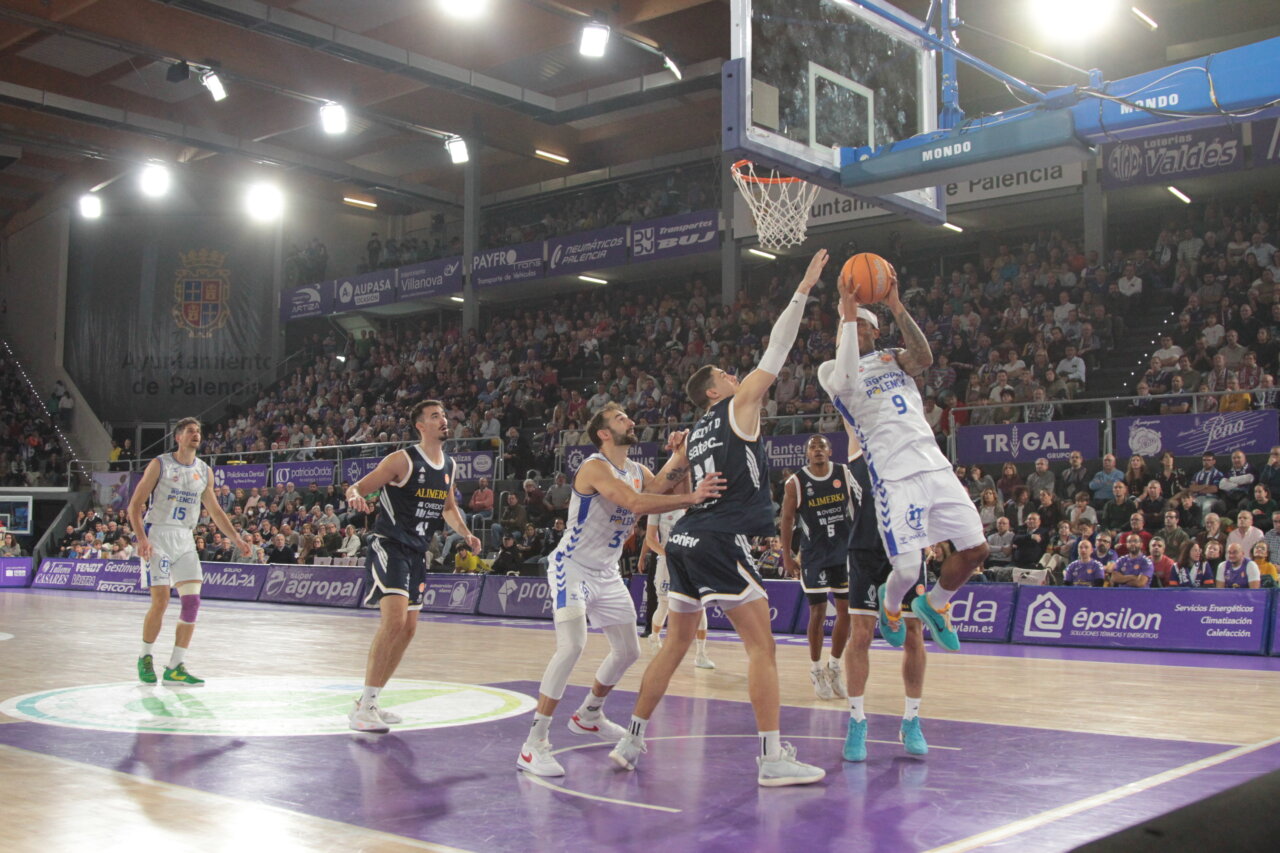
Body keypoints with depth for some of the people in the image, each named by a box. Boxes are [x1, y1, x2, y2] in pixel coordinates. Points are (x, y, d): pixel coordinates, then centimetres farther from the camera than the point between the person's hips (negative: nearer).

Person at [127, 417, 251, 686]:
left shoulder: (205, 472, 11)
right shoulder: (160, 464, -3)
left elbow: (215, 510, 19)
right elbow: (135, 505, -5)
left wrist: (236, 538, 9)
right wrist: (142, 538, -18)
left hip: (185, 540, 5)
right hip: (157, 536, -5)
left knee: (192, 601, -6)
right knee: (161, 601, -9)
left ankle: (176, 667, 0)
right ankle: (145, 658, 13)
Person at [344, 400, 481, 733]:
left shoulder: (449, 465, 9)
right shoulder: (403, 460, -12)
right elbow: (358, 488, -13)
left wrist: (465, 533, 9)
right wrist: (355, 497, -37)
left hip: (417, 553, 8)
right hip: (388, 546, -8)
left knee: (408, 630, 9)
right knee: (394, 620, -22)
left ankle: (370, 701, 21)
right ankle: (362, 708, -14)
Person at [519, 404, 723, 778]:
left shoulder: (637, 471, 6)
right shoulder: (594, 467, -21)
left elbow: (671, 494, -1)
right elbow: (635, 503, -37)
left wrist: (681, 456, -14)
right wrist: (691, 497, -41)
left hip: (607, 573, 9)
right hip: (572, 567, -9)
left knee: (628, 651, 15)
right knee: (572, 646, -26)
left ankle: (588, 714, 39)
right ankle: (534, 743, -21)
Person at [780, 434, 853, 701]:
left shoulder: (846, 474, 0)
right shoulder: (795, 482, -5)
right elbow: (787, 519, -1)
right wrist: (786, 556, -3)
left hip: (846, 552, 3)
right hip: (814, 556, -3)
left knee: (847, 611, 5)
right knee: (818, 613, -1)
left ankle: (835, 666, 22)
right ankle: (816, 670, 15)